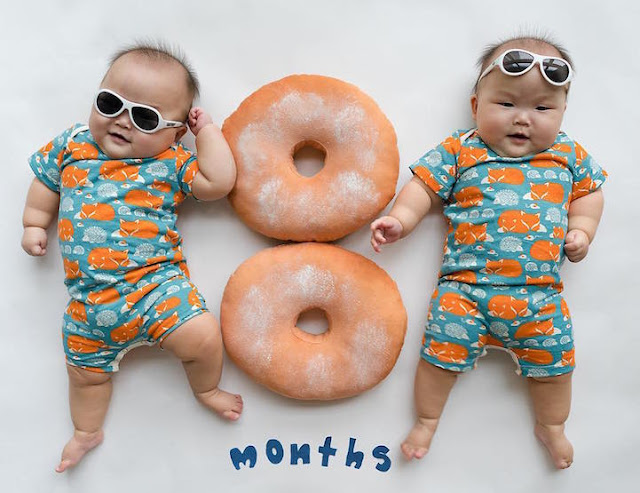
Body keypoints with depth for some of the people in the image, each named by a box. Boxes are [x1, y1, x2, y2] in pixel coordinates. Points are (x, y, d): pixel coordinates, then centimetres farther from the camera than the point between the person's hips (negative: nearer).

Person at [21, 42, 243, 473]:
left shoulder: (170, 163, -3)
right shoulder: (71, 146, 7)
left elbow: (219, 182, -13)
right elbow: (46, 183, 22)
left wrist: (207, 129, -6)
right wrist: (35, 224, 17)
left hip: (156, 281, -3)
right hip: (88, 298, 4)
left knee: (203, 337, -20)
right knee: (87, 371, 18)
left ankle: (207, 389, 15)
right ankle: (87, 432, 47)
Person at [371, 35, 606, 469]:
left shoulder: (569, 155, 8)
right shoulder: (461, 152, -2)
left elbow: (589, 191, 19)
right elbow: (425, 187, -1)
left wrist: (582, 230, 3)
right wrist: (400, 220, -16)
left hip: (542, 291, 3)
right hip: (465, 286, -2)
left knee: (554, 363, 14)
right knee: (442, 352, -1)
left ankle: (552, 426, 41)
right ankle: (427, 421, 25)